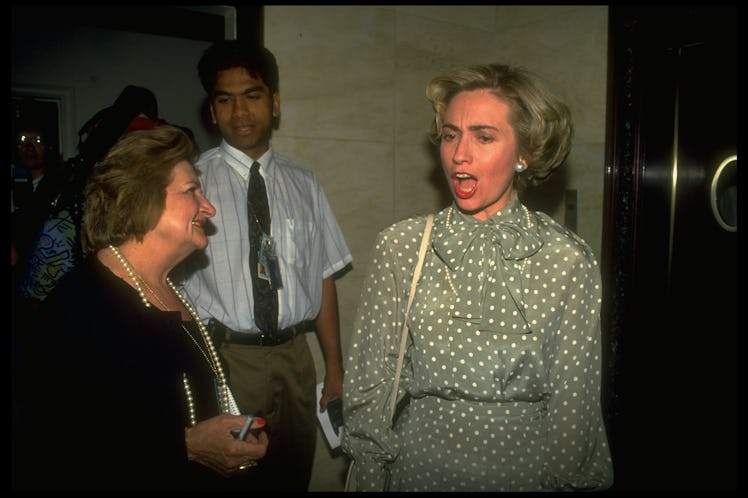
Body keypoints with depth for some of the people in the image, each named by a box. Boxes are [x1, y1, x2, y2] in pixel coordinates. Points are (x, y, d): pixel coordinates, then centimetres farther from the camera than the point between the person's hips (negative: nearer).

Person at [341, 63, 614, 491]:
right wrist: (371, 478, -3)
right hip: (418, 467, 1)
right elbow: (371, 381, -4)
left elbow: (573, 406, -8)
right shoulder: (401, 246, -9)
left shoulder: (568, 260, -13)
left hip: (524, 470, -1)